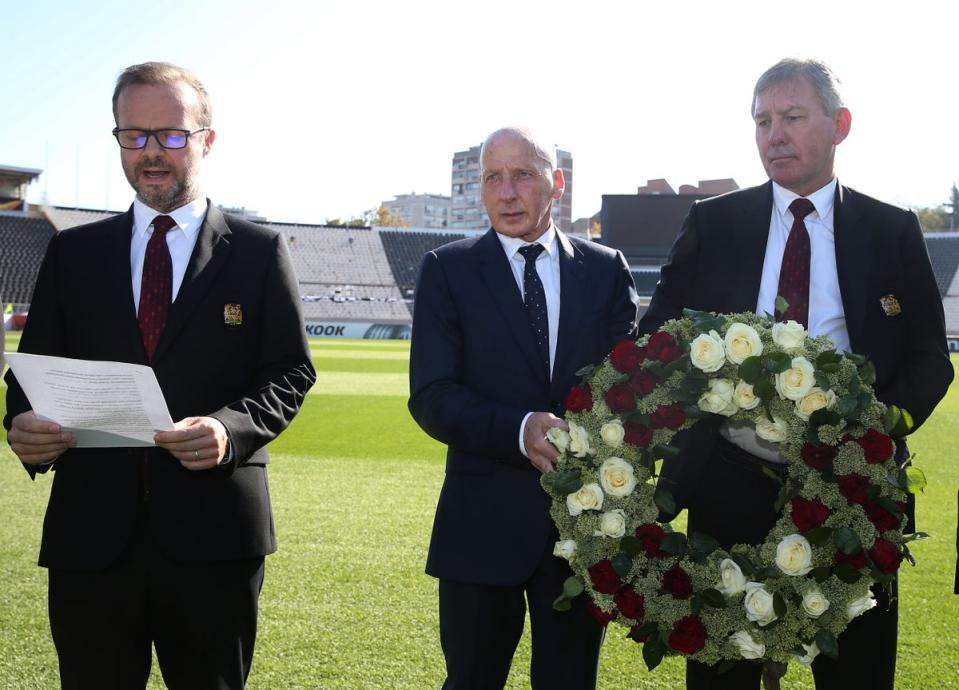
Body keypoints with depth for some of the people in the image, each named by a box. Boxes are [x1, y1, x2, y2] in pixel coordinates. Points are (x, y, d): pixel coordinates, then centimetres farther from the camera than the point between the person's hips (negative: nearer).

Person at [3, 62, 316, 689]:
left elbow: (291, 372, 2)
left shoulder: (259, 252, 5)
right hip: (90, 533, 2)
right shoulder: (72, 252, 12)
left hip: (213, 536, -1)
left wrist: (232, 428, -18)